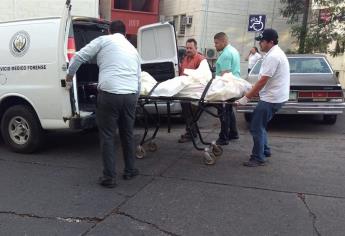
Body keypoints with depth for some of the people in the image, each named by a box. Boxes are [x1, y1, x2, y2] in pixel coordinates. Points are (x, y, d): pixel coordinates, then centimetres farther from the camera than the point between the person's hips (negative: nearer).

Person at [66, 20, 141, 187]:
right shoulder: (133, 49, 23)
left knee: (107, 136, 5)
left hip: (109, 94, -5)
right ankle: (130, 171, 30)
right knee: (127, 134, 19)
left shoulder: (104, 40, 8)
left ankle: (109, 177, 9)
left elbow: (80, 56, 4)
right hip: (131, 95, 5)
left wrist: (70, 74, 21)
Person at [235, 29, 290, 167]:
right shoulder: (276, 53, 15)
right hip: (275, 97, 10)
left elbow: (262, 81, -23)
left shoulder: (272, 56, -19)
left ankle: (258, 158, 3)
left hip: (271, 99, -10)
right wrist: (252, 93, 21)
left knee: (256, 128, -5)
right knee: (260, 125, 19)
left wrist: (246, 98, -20)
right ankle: (265, 151, 29)